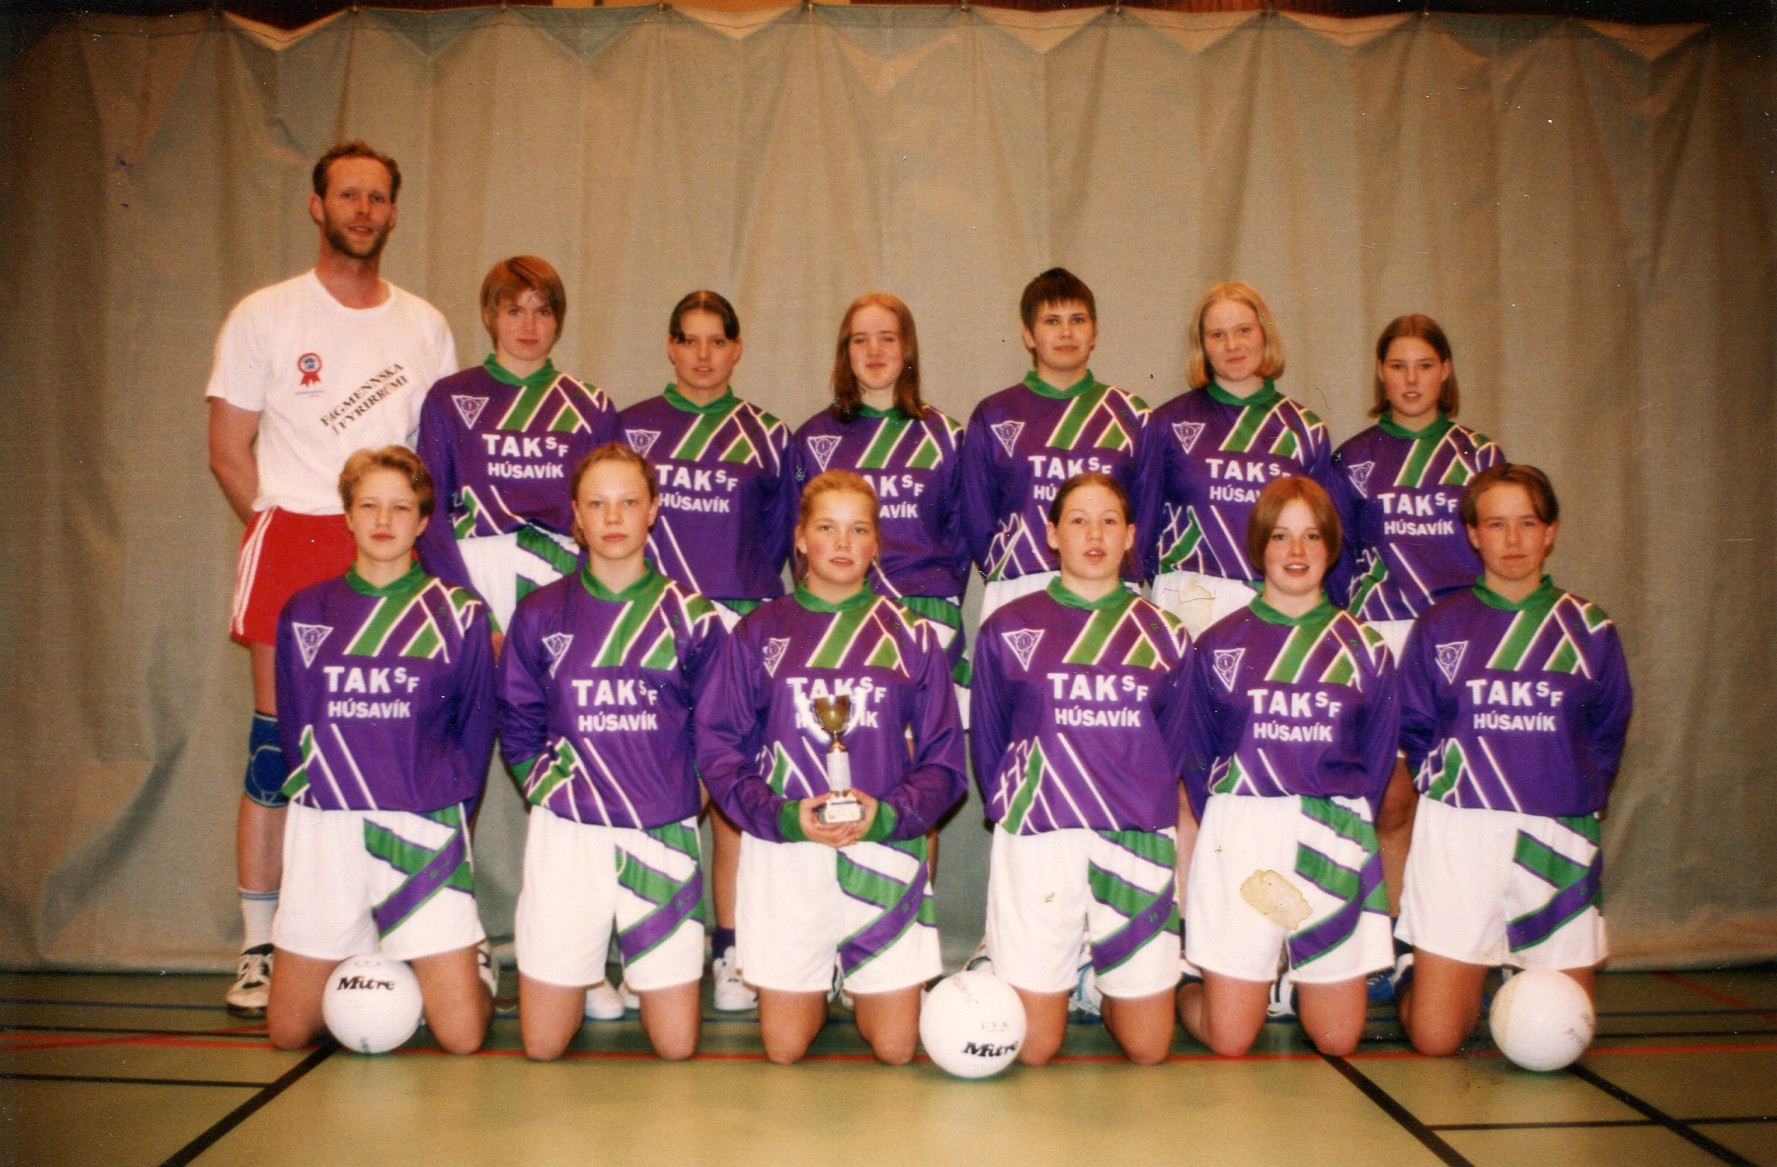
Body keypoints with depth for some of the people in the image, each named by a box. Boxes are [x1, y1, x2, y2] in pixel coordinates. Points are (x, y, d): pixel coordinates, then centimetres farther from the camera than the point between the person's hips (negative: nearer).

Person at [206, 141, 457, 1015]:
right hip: (294, 544, -2)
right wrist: (284, 530, -3)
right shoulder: (264, 317, 6)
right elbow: (228, 452, 4)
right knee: (278, 740, -2)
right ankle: (260, 946, 6)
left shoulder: (424, 326, 14)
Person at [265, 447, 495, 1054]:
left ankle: (473, 962, 27)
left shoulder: (459, 614, 1)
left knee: (462, 1035, -6)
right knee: (286, 1034, 8)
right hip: (323, 830, 3)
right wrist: (328, 797, 4)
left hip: (425, 831, -2)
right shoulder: (306, 614, 8)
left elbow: (476, 729, 5)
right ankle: (366, 965, 36)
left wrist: (442, 809, 0)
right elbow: (293, 727, 12)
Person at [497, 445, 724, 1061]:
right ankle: (589, 967, 35)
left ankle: (632, 965, 33)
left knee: (676, 1046, 2)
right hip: (566, 839, 1)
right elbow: (517, 729, 10)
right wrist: (554, 791, -2)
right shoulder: (541, 614, 4)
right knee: (542, 1046, 4)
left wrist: (683, 797, -1)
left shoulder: (691, 616, 2)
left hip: (664, 838, 0)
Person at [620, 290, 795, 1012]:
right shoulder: (630, 428, 11)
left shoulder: (766, 438, 12)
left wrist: (757, 611, 3)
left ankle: (732, 950, 8)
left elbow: (777, 542, 14)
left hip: (740, 630, 0)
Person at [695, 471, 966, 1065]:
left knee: (895, 1049, 3)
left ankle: (857, 976, 35)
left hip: (885, 852, 0)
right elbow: (719, 745, 1)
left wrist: (887, 815, -14)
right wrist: (783, 816, -14)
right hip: (782, 854, 0)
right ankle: (819, 978, 38)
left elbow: (943, 761, 4)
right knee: (783, 1049, 6)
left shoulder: (912, 636, 6)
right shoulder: (760, 633, 5)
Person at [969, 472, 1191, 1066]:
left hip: (1139, 841, 2)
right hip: (1037, 840, -2)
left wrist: (1145, 808, 6)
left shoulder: (1163, 634, 10)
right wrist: (1014, 811, 6)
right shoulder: (1008, 629, 4)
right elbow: (987, 743, 10)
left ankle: (1105, 981, 35)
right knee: (1033, 1049, 1)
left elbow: (1172, 745, 13)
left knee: (1149, 1048, 5)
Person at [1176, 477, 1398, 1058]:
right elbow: (1197, 757, 7)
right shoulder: (1220, 644, 5)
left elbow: (1376, 762, 9)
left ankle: (1303, 980, 37)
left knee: (1338, 1041, 6)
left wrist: (1335, 819, -2)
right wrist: (1228, 826, -3)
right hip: (1237, 840, -1)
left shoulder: (1365, 649, 8)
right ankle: (1185, 989, 31)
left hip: (1335, 844, 2)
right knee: (1229, 1041, -1)